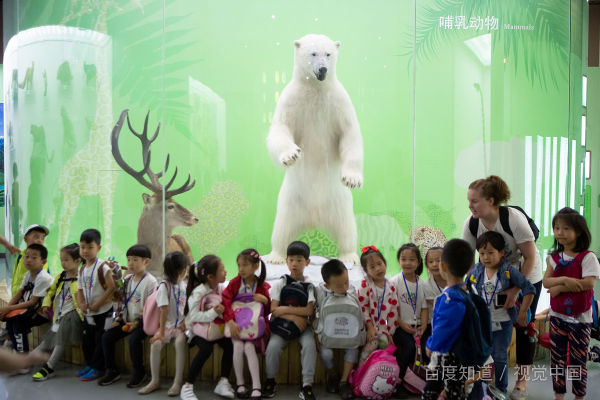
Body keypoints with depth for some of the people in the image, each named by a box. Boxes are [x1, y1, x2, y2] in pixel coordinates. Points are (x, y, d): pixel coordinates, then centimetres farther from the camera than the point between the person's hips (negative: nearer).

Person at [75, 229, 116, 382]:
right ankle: (89, 365, 32)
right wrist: (81, 303, -6)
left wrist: (97, 304, -20)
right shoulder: (82, 269, 7)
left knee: (100, 340, 0)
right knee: (87, 341, 17)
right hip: (88, 313, 7)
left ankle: (96, 369, 11)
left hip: (103, 311, -7)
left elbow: (111, 287, -20)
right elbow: (80, 289, 12)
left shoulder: (102, 267, -15)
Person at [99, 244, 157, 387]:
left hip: (142, 322, -7)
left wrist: (137, 323, -19)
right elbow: (122, 301, 15)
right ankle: (112, 370, 11)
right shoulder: (127, 279, 9)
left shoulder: (150, 282, -14)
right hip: (127, 320, 7)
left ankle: (138, 371, -7)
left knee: (134, 338, -30)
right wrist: (118, 319, 7)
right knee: (106, 337, -5)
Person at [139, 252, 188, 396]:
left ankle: (177, 382, -19)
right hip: (168, 325, -2)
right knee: (155, 344, -24)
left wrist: (184, 321, -8)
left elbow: (186, 307, 8)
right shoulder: (164, 286, -12)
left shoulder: (183, 285, 3)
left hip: (181, 325, 2)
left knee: (180, 342, -27)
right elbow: (164, 311, -16)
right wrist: (161, 332, -16)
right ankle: (155, 381, -4)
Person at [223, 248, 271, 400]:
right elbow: (226, 303, -14)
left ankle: (256, 387, -19)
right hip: (237, 324, 1)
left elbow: (268, 311, 6)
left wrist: (265, 300, -16)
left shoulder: (263, 286, 1)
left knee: (249, 346, -26)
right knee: (238, 346, -26)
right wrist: (230, 321, -28)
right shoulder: (234, 283, -1)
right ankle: (240, 384, -8)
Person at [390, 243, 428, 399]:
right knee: (410, 346, -26)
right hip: (399, 325, -4)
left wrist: (423, 326, -9)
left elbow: (424, 307, 5)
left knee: (425, 345, -18)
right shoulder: (395, 282, -7)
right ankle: (396, 381, -13)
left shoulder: (422, 283, 5)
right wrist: (402, 324, -16)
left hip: (416, 325, 4)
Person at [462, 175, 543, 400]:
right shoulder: (471, 224, -19)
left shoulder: (514, 218, -30)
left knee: (523, 324, 1)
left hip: (526, 275, -3)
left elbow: (530, 257, -23)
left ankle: (522, 380, 15)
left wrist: (515, 290, -23)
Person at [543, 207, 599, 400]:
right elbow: (546, 282, -6)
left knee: (578, 359, 7)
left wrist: (559, 288, -17)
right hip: (557, 316, 4)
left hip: (580, 318, -4)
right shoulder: (553, 258, 3)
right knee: (557, 357, 10)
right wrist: (565, 280, -24)